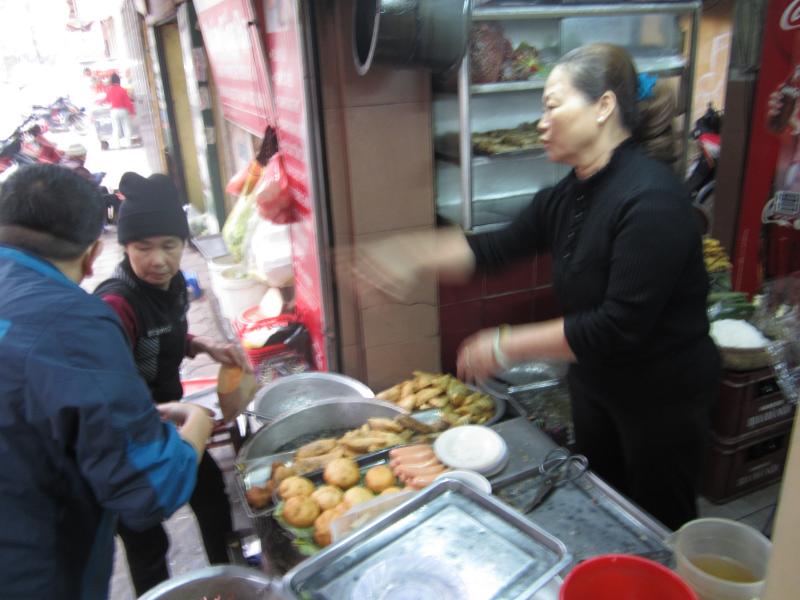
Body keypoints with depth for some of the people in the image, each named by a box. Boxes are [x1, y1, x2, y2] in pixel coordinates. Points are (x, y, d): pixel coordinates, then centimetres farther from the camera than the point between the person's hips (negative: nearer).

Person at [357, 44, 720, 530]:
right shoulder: (571, 193, -2)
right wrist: (414, 258, -12)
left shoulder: (651, 199, -28)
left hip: (663, 398, -7)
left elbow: (619, 327, -31)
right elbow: (499, 246, 0)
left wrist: (507, 346, -26)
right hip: (595, 382, 8)